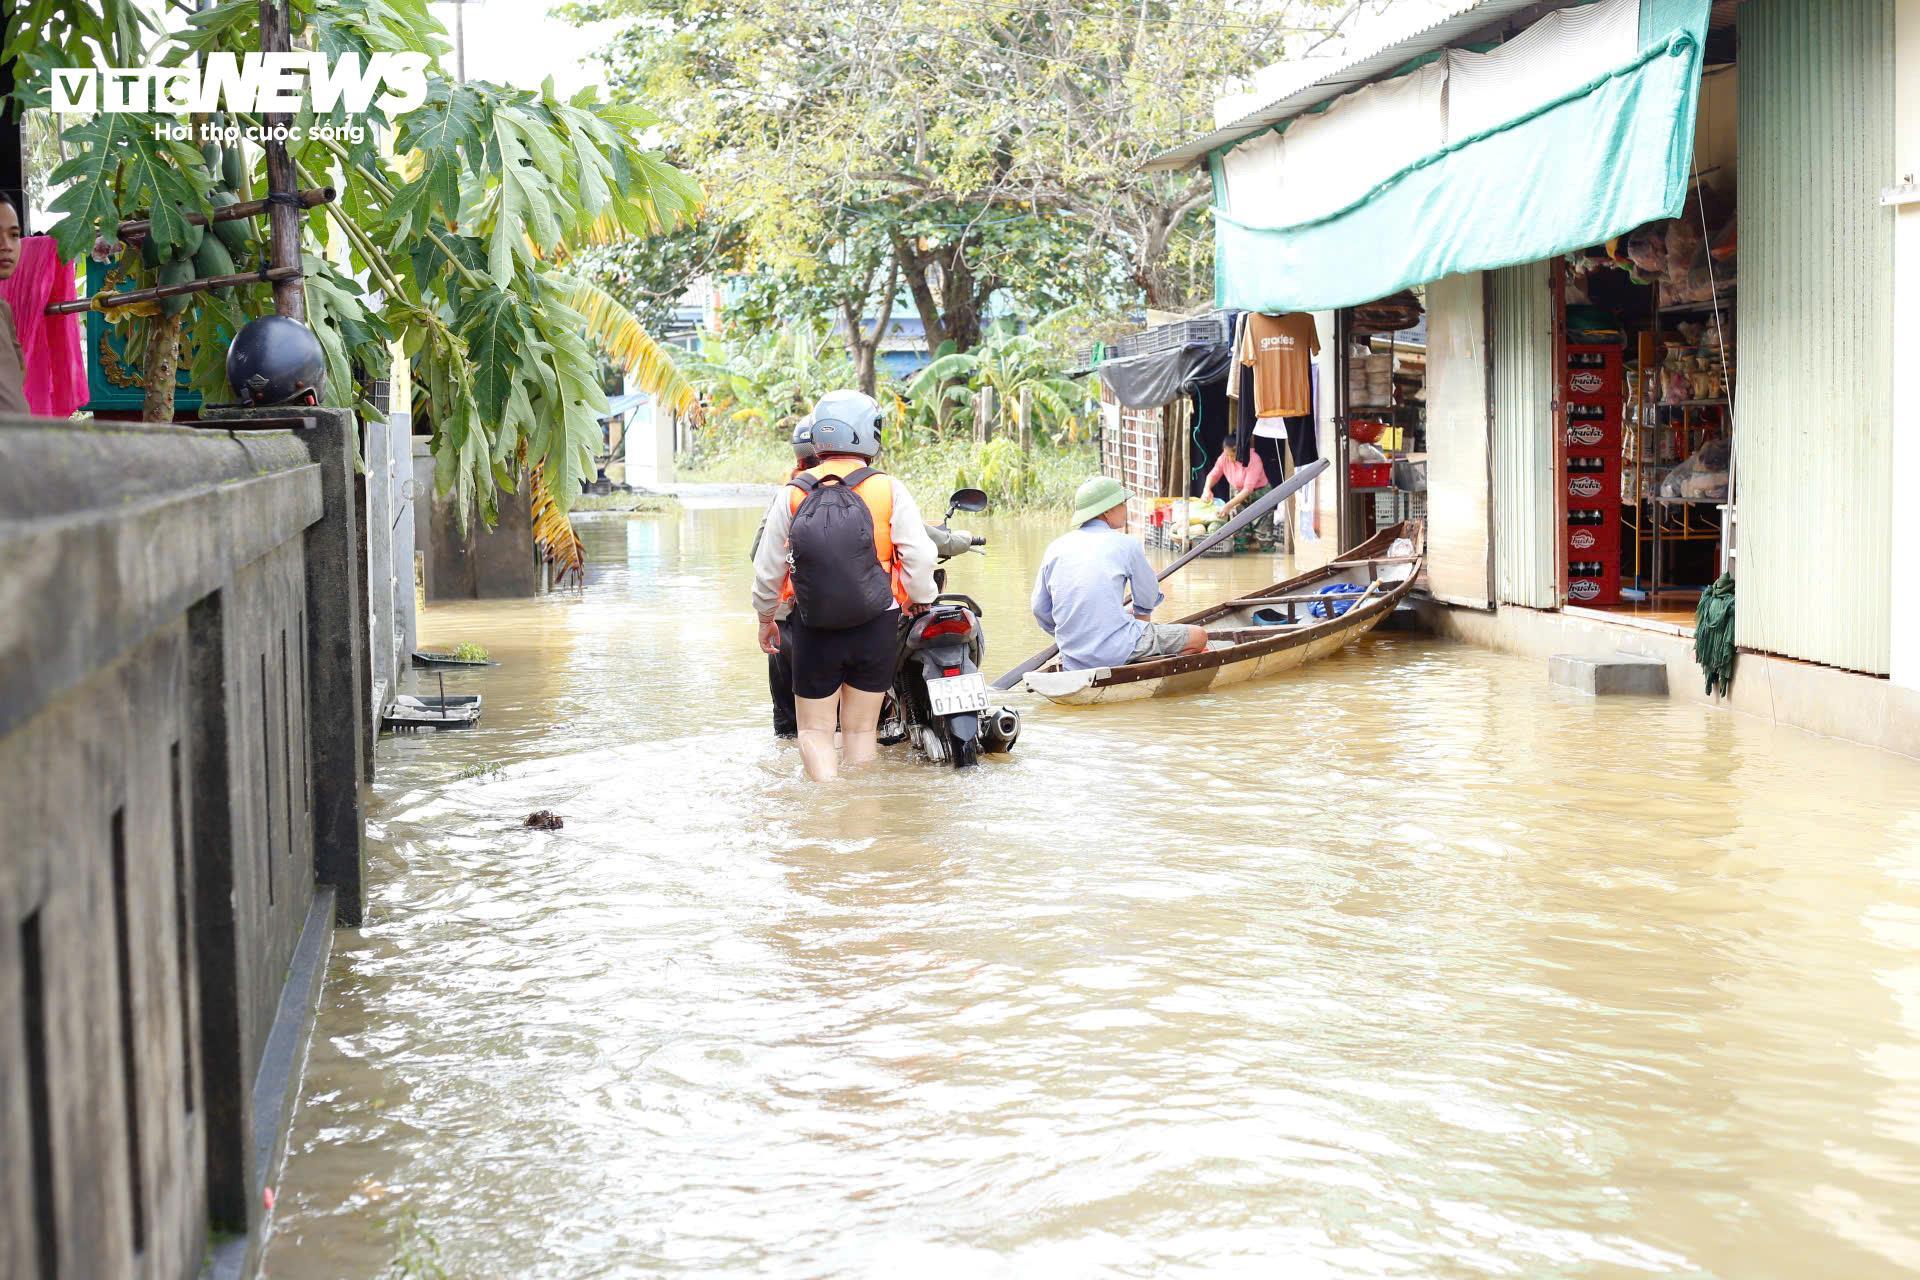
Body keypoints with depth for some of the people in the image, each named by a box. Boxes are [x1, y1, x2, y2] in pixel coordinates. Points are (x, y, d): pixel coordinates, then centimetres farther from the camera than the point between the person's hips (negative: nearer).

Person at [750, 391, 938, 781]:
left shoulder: (792, 494, -3)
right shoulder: (888, 489, -7)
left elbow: (768, 567, 2)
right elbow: (920, 555, -10)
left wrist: (765, 618, 17)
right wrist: (920, 600, 9)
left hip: (813, 631, 0)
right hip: (877, 628, 0)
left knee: (814, 730, 8)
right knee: (861, 729, 12)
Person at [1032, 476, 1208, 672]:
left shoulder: (1056, 548, 6)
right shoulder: (1125, 545, -5)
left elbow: (1040, 610, 9)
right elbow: (1148, 600, 7)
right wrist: (1140, 617, 29)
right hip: (1118, 653, -7)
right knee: (1199, 636, 4)